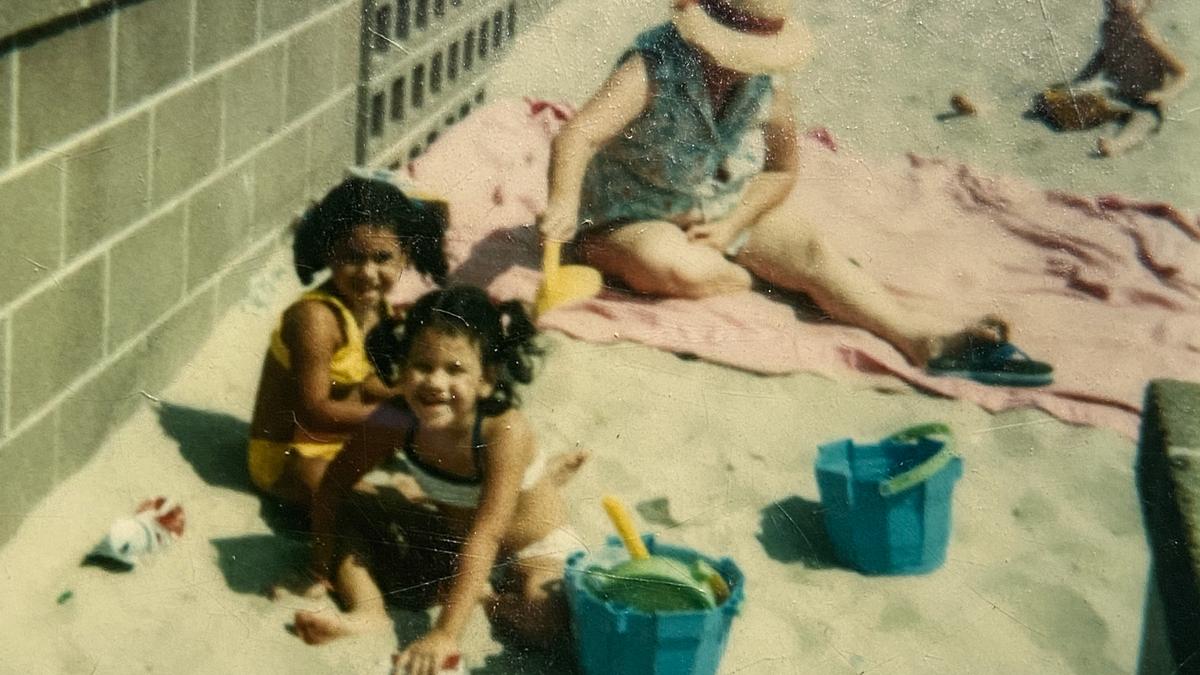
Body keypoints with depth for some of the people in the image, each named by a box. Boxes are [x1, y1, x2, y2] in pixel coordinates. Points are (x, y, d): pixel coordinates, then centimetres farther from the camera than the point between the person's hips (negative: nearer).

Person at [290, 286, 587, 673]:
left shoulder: (505, 433, -35)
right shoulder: (395, 427, -22)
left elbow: (484, 537, -39)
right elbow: (336, 483, -3)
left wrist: (445, 634, -44)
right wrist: (324, 556, -5)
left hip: (532, 550, -5)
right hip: (450, 537, 5)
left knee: (543, 623, -34)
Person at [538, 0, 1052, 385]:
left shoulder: (767, 88, -9)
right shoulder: (653, 68, -26)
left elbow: (782, 170, 5)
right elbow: (577, 135, -39)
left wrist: (731, 226, -13)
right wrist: (564, 204, -60)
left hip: (726, 211, 5)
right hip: (633, 218, -5)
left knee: (811, 247, -17)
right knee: (673, 267, -39)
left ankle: (921, 339, -30)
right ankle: (757, 277, -9)